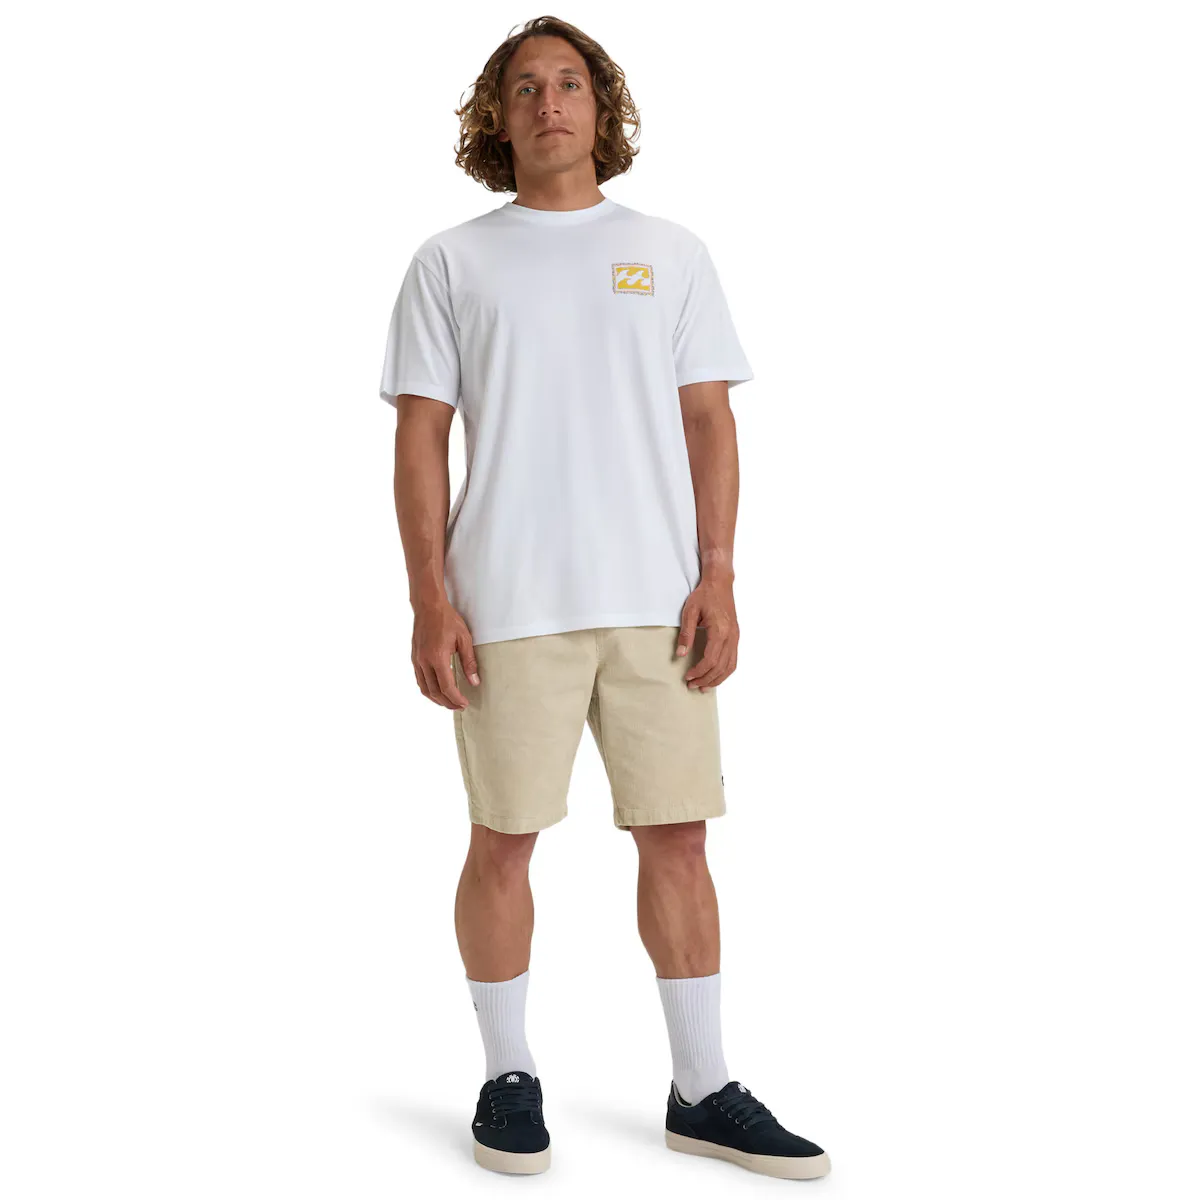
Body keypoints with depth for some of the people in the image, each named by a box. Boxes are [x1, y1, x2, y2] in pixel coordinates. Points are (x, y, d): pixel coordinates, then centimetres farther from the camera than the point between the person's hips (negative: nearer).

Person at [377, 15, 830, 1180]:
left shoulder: (671, 254, 12)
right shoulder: (450, 263, 7)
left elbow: (708, 424, 8)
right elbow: (420, 438, 2)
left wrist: (716, 579, -3)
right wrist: (430, 599, -7)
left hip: (656, 598, 2)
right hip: (508, 603, -1)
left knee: (675, 835, 4)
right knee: (503, 839, 4)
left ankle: (701, 1091, 16)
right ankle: (508, 1075, 20)